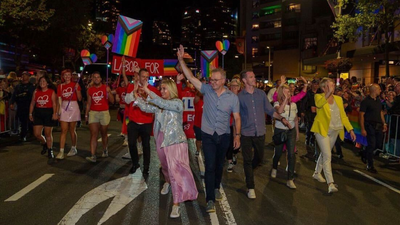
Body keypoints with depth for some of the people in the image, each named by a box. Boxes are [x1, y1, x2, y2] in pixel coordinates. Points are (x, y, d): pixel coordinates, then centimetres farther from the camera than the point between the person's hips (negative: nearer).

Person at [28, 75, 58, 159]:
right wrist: (30, 113, 8)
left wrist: (55, 113, -26)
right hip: (38, 114, 5)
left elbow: (54, 103, -14)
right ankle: (44, 144, 32)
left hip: (48, 113, -4)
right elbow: (32, 103, 12)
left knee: (48, 134, 3)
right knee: (37, 134, 2)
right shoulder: (36, 92, 9)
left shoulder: (52, 92, -5)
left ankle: (50, 151, 19)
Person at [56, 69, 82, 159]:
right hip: (64, 108, 2)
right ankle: (61, 152, -2)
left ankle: (73, 148, 23)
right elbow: (59, 100, 7)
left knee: (72, 130, 5)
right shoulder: (60, 86, 9)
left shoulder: (75, 85, 2)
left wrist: (77, 89, -15)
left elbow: (80, 99, -2)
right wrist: (58, 111, -2)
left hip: (73, 107, -2)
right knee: (63, 130, -3)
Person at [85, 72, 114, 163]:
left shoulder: (106, 88, 0)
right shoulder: (90, 90, 9)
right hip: (93, 113, 2)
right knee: (93, 134, -6)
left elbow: (112, 101, -4)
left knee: (104, 134, 11)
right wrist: (86, 114, 7)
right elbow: (88, 103, 13)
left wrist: (108, 92, -19)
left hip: (104, 113, -1)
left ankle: (105, 150, 34)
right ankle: (93, 156, -9)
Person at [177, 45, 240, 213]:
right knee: (210, 166, -4)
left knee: (219, 164, 18)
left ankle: (216, 188, 41)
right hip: (208, 135, -1)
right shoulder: (206, 90, -4)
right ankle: (210, 199, 3)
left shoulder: (232, 97, -5)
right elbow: (190, 77, -8)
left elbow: (237, 117, -2)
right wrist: (181, 59, -16)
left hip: (224, 135, 1)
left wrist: (237, 135, -9)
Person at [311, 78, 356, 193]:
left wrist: (350, 129, 0)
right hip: (322, 130, -6)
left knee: (324, 153, 18)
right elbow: (319, 104, -32)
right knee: (327, 156, -11)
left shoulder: (338, 99, 8)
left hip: (334, 131, 6)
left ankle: (317, 173, 38)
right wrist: (328, 93, -41)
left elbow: (343, 115, 7)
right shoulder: (319, 96, -7)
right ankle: (330, 183, -9)